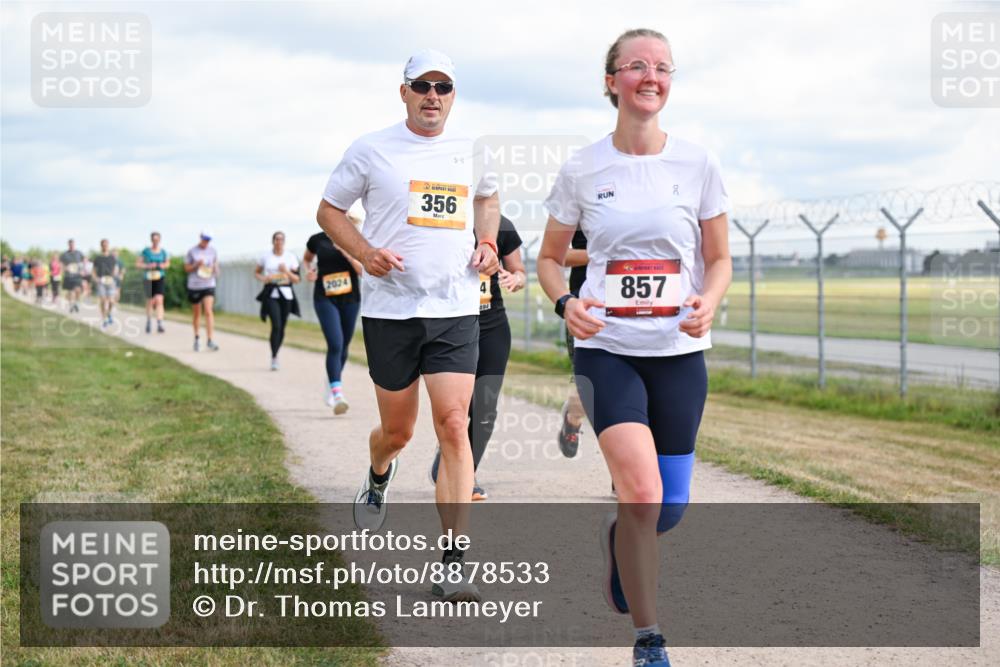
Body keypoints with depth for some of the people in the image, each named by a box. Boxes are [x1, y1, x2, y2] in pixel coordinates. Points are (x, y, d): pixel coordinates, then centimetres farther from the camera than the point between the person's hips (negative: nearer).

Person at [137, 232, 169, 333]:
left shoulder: (163, 252, 3)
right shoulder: (145, 251, -4)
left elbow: (168, 263, 18)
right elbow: (137, 264, -3)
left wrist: (163, 265, -6)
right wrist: (148, 266, -18)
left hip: (160, 278, 1)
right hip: (149, 279, -1)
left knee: (159, 300, -16)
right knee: (150, 301, 10)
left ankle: (159, 324, -20)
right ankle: (148, 322, 34)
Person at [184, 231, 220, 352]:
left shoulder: (212, 251, 6)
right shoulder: (192, 252, 0)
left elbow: (216, 265, 16)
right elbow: (187, 269, 3)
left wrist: (216, 270, -8)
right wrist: (197, 264, -15)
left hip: (209, 285, 0)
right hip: (194, 286, 0)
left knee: (209, 311, -14)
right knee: (196, 313, 10)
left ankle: (210, 340, -16)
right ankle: (196, 338, 28)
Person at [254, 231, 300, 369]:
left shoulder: (291, 257, 4)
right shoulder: (265, 256, 4)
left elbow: (296, 279, 4)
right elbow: (256, 272, 16)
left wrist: (287, 271, -14)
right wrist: (262, 278, -6)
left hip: (286, 294, 2)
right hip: (271, 294, -2)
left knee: (282, 327, 7)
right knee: (276, 325, -17)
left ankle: (276, 354, 27)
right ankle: (274, 358, -13)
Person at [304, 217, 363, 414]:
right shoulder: (317, 240, 1)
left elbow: (362, 270, -10)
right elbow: (307, 258, 21)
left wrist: (346, 251, -20)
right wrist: (309, 270, 0)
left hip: (350, 299, 2)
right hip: (325, 299, -2)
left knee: (343, 346, 13)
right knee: (335, 344, -18)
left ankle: (332, 381, 39)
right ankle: (337, 394, -24)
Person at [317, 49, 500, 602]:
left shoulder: (472, 153, 9)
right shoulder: (371, 151, -1)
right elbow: (328, 210, 7)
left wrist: (487, 243, 11)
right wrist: (365, 251, -10)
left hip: (456, 311, 1)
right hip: (390, 310, -1)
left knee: (454, 427, -11)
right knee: (397, 431, 9)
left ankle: (454, 565, -9)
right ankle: (378, 476, 49)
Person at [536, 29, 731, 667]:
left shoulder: (698, 163, 0)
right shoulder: (582, 170, -2)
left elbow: (720, 259, 8)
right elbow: (550, 257, 9)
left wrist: (708, 302, -14)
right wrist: (566, 301, -12)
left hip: (679, 352, 2)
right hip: (607, 350, -2)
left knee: (669, 508, 7)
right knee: (643, 492, -19)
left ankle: (619, 538, 45)